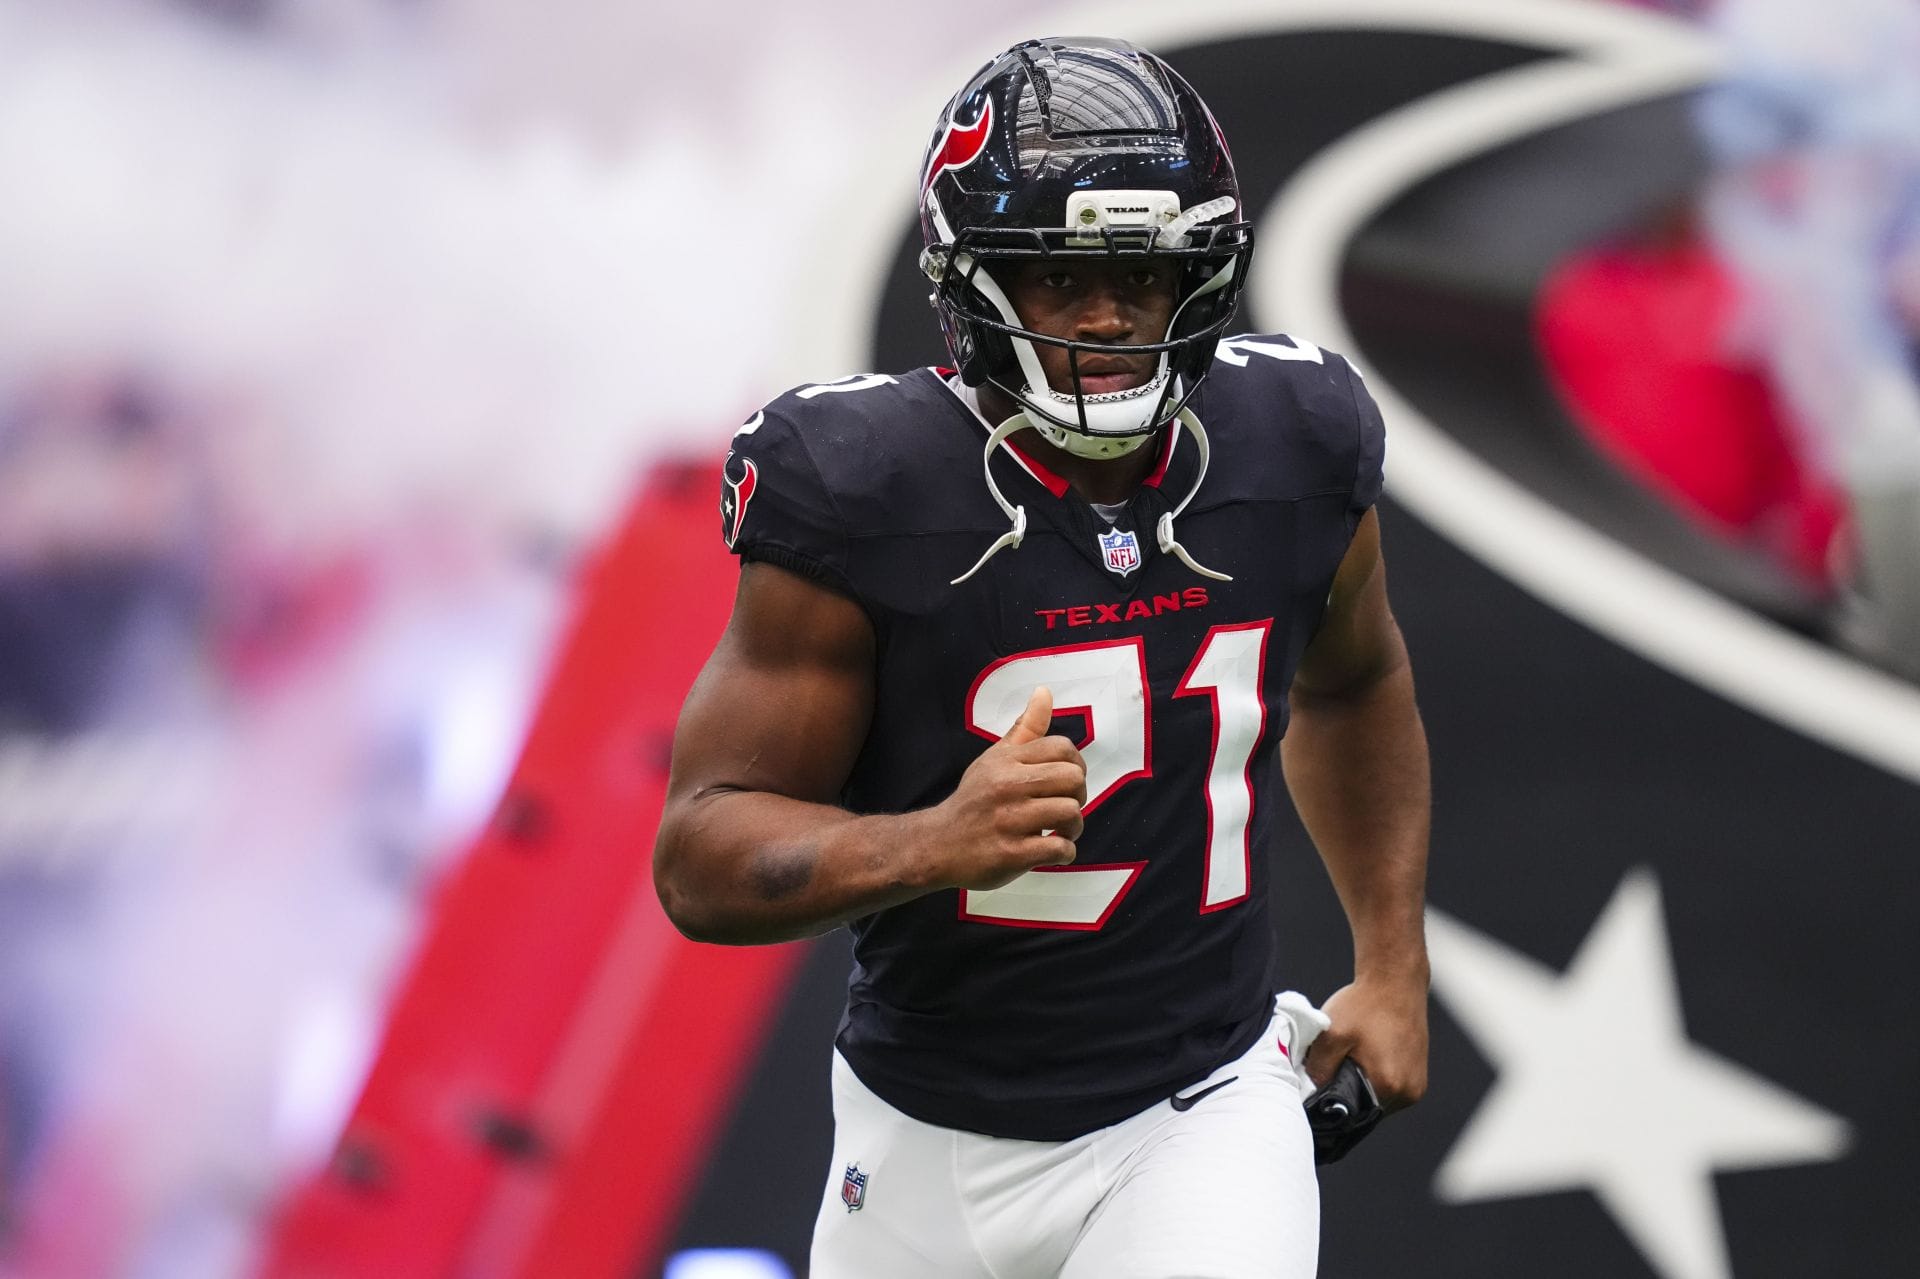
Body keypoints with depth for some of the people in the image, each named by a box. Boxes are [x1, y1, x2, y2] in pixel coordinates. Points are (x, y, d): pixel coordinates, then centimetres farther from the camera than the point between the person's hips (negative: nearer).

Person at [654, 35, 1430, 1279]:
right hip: (937, 1144, -1)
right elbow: (702, 856, -17)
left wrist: (1394, 964, 14)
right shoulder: (865, 492, -17)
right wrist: (938, 841, -33)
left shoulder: (1297, 450, -5)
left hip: (1199, 1120, 1)